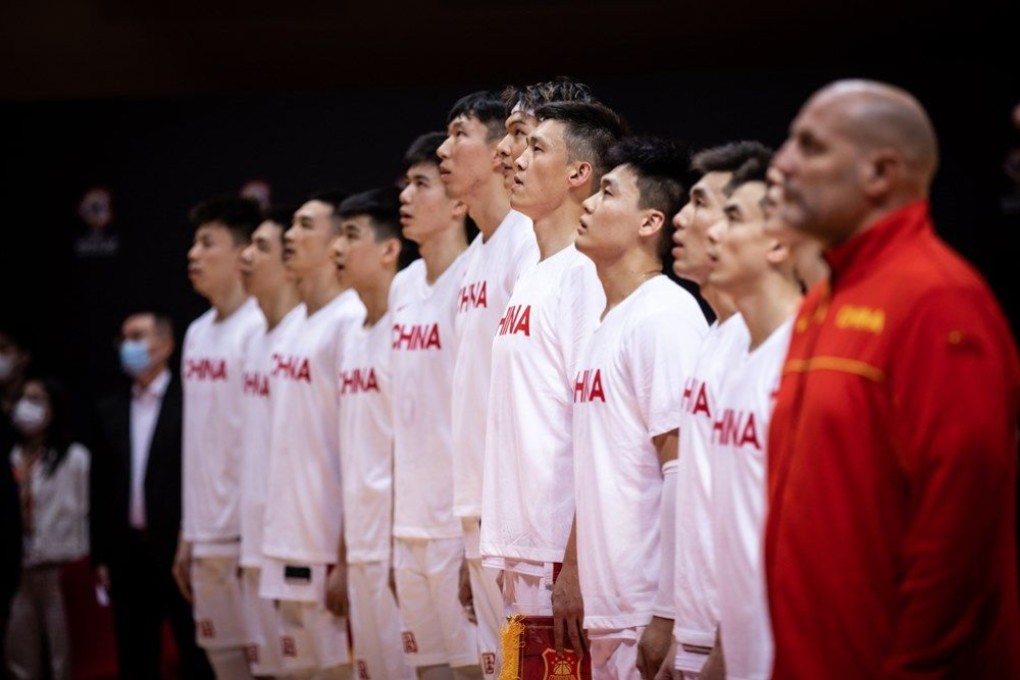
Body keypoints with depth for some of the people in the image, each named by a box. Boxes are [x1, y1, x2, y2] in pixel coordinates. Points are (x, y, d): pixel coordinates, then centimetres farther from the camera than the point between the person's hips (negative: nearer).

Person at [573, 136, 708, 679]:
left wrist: (665, 617, -19)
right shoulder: (607, 320, 14)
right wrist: (572, 578, 17)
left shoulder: (664, 318, -13)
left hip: (647, 612, -9)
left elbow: (684, 473, -17)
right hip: (605, 612, 9)